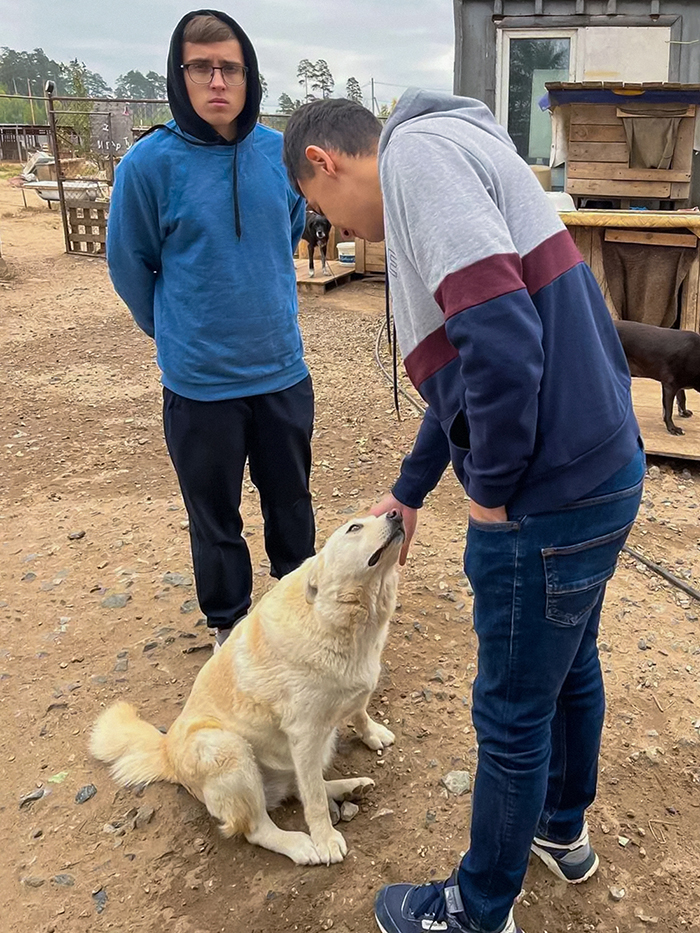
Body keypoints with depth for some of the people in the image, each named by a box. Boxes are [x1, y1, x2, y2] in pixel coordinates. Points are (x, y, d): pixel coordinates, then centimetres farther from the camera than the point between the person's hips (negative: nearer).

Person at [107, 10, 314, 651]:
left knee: (291, 502, 18)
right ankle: (228, 622, 37)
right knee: (215, 516, 13)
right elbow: (130, 263, 0)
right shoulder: (150, 163, -12)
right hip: (199, 382, -2)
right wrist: (177, 332, 11)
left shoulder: (281, 153, -3)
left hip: (283, 371, 3)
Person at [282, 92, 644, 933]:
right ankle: (563, 831, 51)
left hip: (549, 500, -10)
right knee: (569, 668, 26)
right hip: (603, 469, 10)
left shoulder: (418, 149, -12)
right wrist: (408, 492, 31)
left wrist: (492, 489, -14)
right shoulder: (450, 166, 18)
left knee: (513, 715, 9)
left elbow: (501, 335, -28)